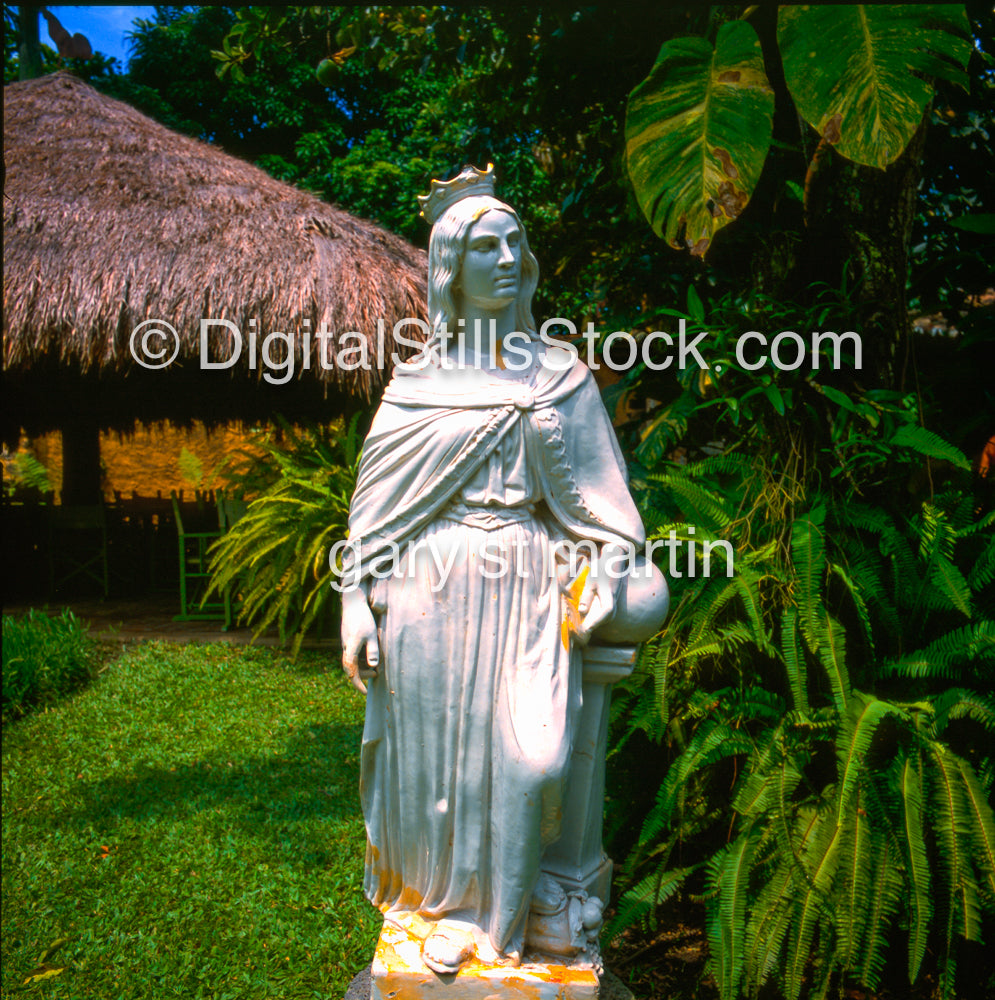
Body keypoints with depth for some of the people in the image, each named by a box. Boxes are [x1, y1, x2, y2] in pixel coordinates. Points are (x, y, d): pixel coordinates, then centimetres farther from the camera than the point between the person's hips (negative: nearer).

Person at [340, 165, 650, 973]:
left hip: (524, 588, 0)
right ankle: (439, 900, 30)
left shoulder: (558, 375, 8)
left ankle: (495, 914, 19)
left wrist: (608, 576, -2)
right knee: (433, 751, 5)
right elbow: (378, 503, 5)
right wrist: (359, 607, 0)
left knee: (524, 754, -6)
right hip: (432, 589, 0)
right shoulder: (418, 382, 5)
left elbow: (595, 491, 9)